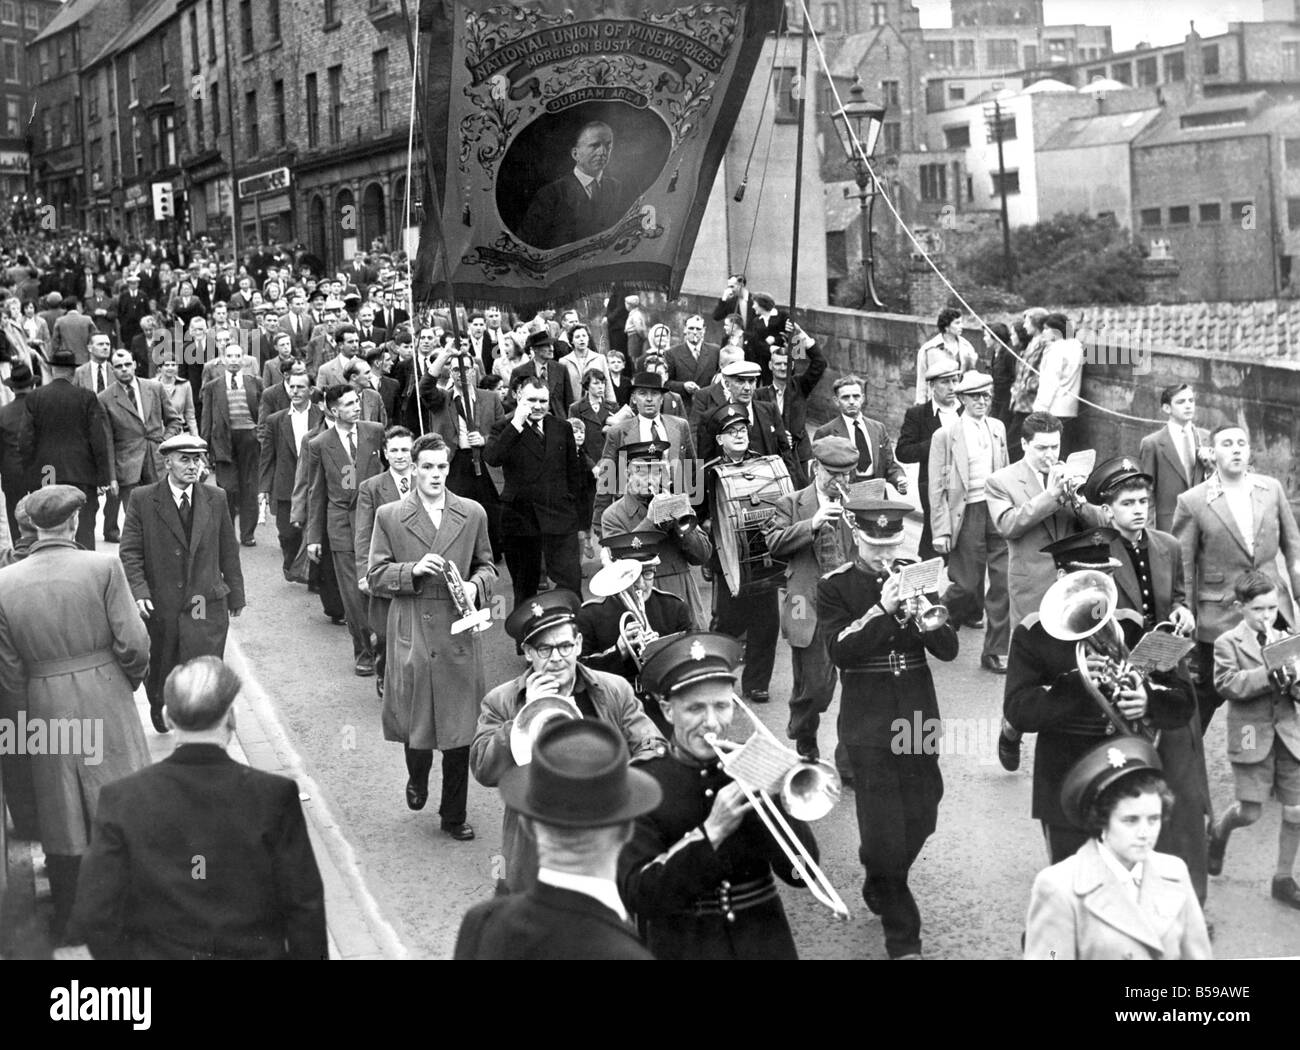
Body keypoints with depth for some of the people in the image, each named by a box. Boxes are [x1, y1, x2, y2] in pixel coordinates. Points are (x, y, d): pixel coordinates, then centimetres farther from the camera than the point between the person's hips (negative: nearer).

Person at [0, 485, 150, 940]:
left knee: (61, 813, 15)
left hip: (46, 709, 2)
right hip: (106, 702, -2)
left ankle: (68, 918, 26)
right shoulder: (103, 566, -14)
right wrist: (132, 676, 7)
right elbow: (132, 642, -13)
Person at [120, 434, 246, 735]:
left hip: (206, 607, 0)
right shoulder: (143, 500, -4)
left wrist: (235, 595, 15)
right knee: (159, 672, 17)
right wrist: (138, 591, -19)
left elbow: (228, 552, 11)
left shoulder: (215, 499, 4)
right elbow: (130, 552, -6)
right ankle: (160, 712, 47)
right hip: (159, 605, 0)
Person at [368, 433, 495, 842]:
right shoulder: (389, 516, 1)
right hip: (411, 636, -1)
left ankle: (454, 815, 17)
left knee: (458, 730, 4)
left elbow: (487, 566, 15)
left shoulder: (473, 514, 6)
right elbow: (375, 577, 1)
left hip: (459, 636, 1)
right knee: (416, 725, 4)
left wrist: (476, 586, -6)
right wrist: (413, 571, -15)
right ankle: (417, 778, 38)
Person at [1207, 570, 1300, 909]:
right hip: (1251, 737, -4)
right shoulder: (1228, 643, -4)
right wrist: (1270, 674, -25)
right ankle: (1219, 830, 32)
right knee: (1250, 813, -4)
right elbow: (1227, 684, -18)